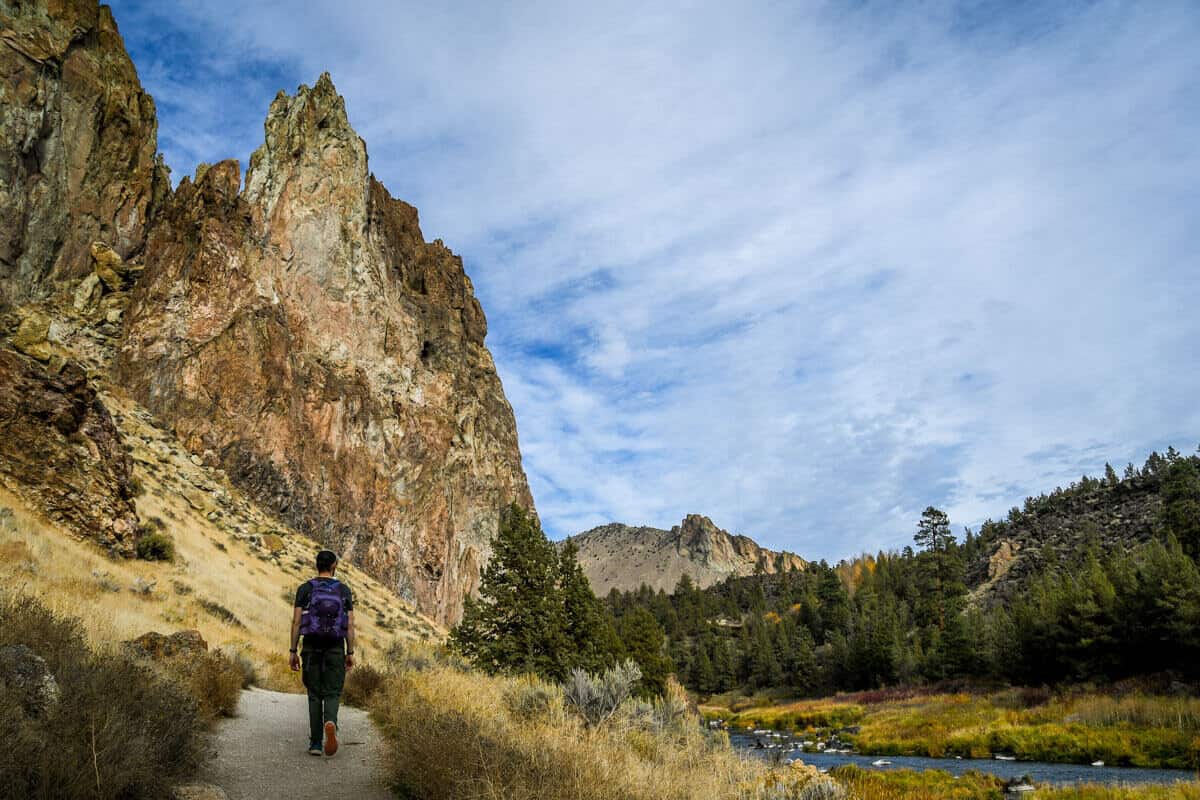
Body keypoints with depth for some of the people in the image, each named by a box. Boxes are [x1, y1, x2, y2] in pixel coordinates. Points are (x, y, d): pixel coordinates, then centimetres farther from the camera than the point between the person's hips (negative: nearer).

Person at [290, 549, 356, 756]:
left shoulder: (305, 589, 1)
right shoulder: (344, 590, 3)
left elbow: (296, 621, -4)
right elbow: (350, 624, -1)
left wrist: (293, 651, 0)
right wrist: (350, 653, 3)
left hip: (311, 647, 0)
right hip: (335, 648, 0)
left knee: (315, 695, 10)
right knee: (332, 694, 4)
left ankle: (315, 743, 7)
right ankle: (330, 723, -27)